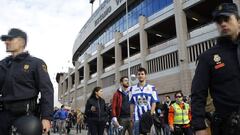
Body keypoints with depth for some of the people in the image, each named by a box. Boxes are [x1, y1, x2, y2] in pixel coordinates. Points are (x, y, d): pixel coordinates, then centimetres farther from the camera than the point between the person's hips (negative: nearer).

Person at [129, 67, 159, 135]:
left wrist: (151, 115, -13)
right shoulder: (132, 89, 8)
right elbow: (132, 104, 9)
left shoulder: (151, 88, 3)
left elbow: (154, 103, -1)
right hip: (137, 118, 2)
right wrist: (131, 118, 5)